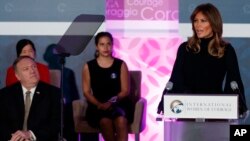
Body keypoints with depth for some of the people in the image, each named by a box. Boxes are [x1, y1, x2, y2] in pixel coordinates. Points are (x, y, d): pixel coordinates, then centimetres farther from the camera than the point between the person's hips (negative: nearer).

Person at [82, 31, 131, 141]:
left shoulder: (121, 65, 7)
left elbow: (125, 90, 4)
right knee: (105, 121, -35)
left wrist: (112, 101, -13)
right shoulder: (88, 66, 8)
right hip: (97, 106, 0)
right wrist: (99, 104, -13)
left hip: (117, 105, 0)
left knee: (121, 120, -35)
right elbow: (87, 92, 5)